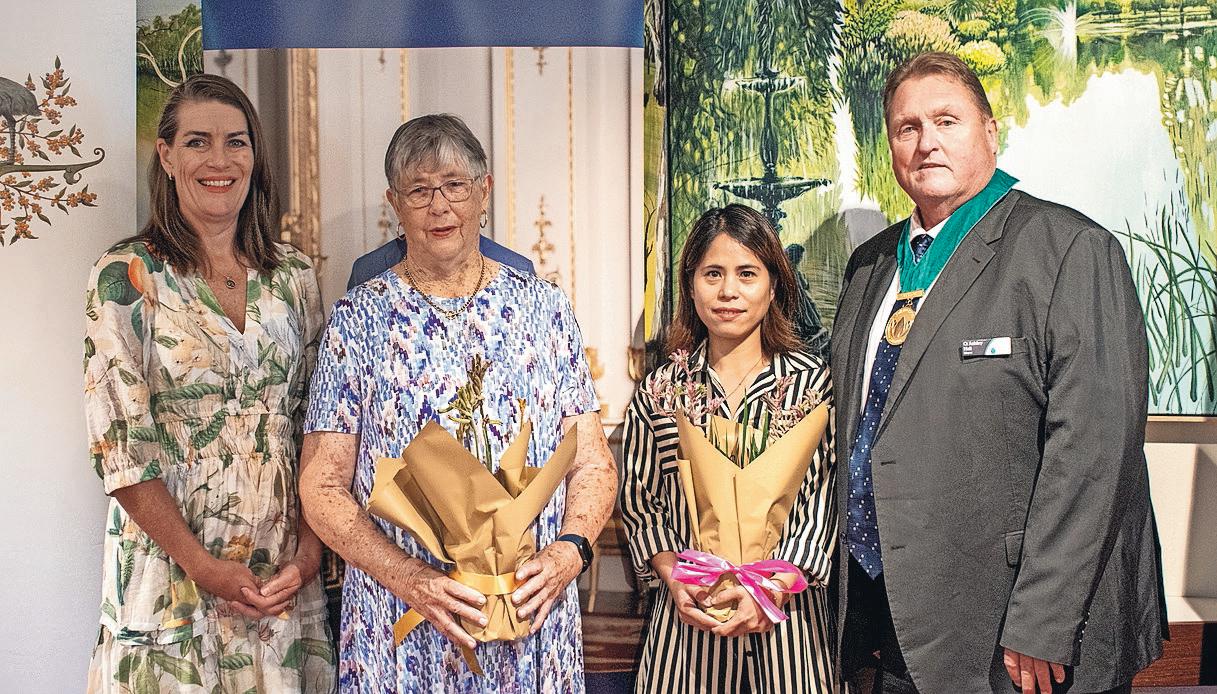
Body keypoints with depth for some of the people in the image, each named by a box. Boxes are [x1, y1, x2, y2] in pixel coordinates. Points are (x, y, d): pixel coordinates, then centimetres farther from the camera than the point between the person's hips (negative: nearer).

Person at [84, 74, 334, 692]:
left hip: (284, 574, 3)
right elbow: (119, 444, -10)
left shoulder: (293, 275, 5)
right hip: (169, 568, -3)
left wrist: (310, 548, -5)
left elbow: (315, 426, 6)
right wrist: (202, 565, -13)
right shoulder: (126, 276, -6)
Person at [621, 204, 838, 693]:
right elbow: (639, 502, 6)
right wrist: (674, 578, -9)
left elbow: (826, 501, -6)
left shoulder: (814, 382, -2)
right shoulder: (659, 391, 3)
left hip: (788, 612, -1)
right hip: (689, 614, 1)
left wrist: (774, 587, -16)